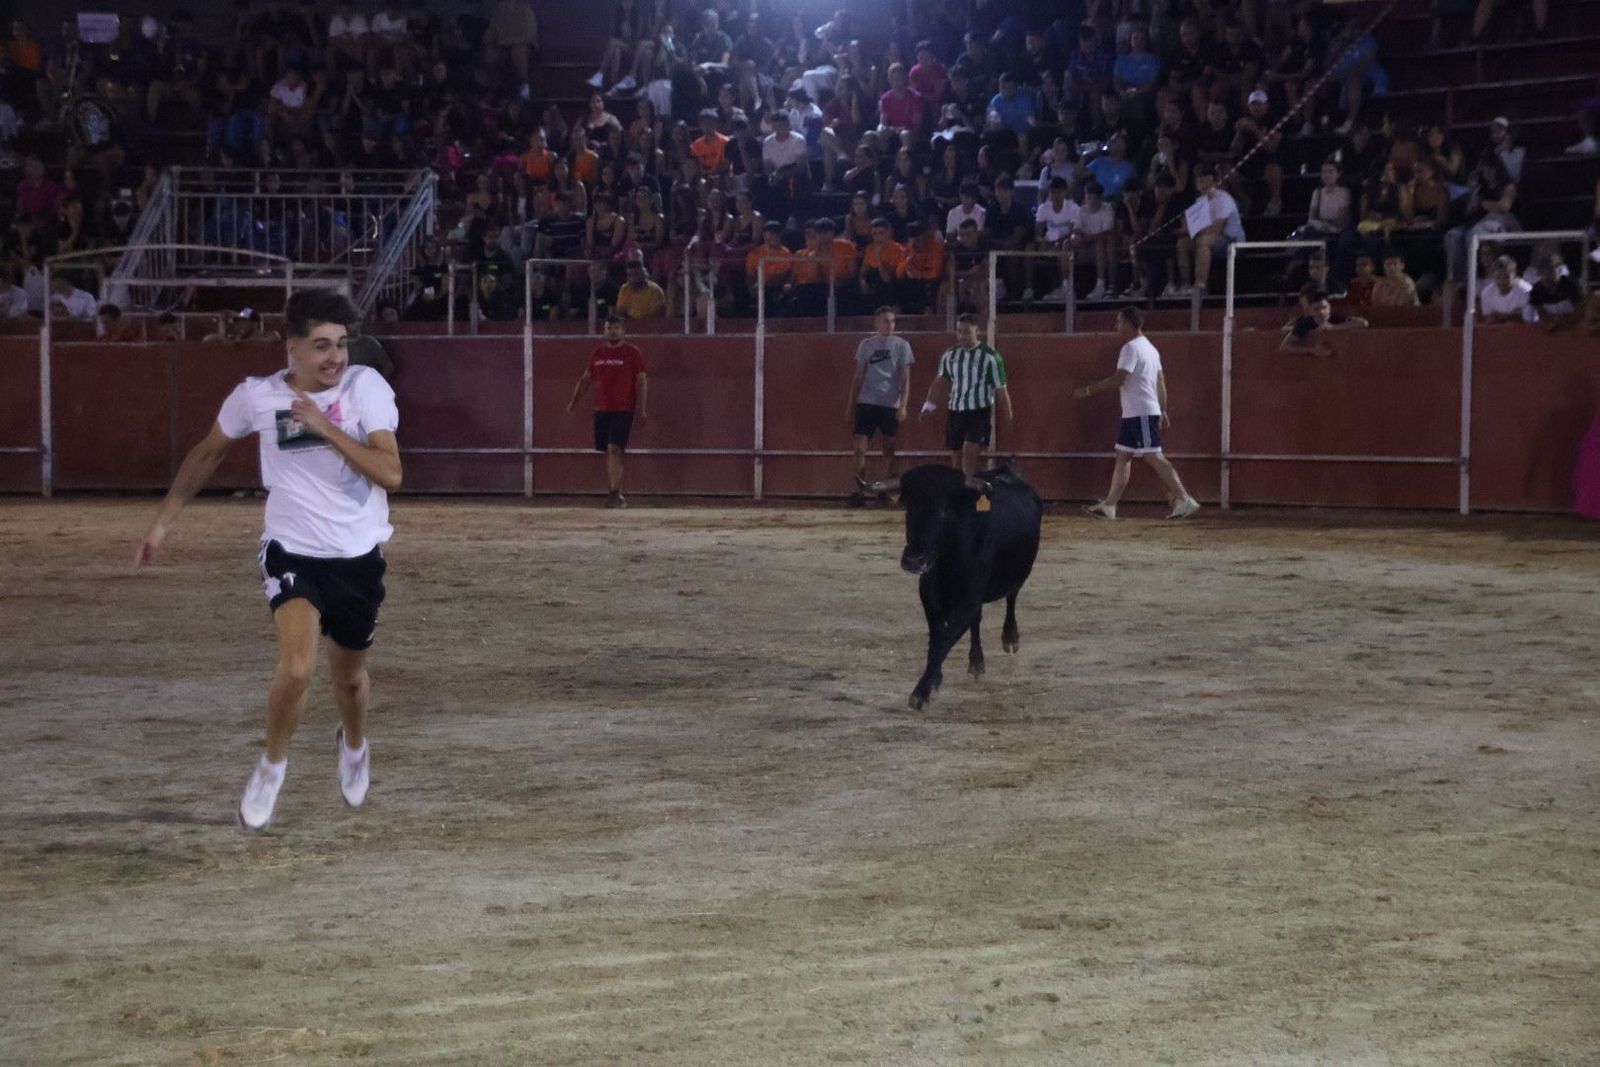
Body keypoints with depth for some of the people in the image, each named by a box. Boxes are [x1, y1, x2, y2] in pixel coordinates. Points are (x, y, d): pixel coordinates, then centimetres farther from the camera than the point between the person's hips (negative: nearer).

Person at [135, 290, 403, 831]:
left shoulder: (366, 387, -11)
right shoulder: (257, 396, -8)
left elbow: (390, 473, -20)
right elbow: (207, 454, 11)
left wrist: (326, 428, -26)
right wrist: (162, 521, 13)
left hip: (359, 558, 1)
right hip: (292, 552, -1)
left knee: (349, 675, 18)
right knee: (297, 668, -23)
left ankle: (353, 745, 53)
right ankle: (272, 765, 6)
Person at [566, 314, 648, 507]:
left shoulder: (632, 353, -2)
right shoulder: (598, 353, 13)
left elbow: (641, 381, -5)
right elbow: (585, 379, 20)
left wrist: (640, 408, -13)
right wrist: (573, 401, 10)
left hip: (623, 410, -5)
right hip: (602, 410, 5)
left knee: (614, 449, -16)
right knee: (608, 452, 7)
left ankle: (615, 493, -17)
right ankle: (615, 493, 15)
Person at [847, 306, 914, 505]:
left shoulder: (901, 345, 2)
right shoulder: (866, 345, 9)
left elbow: (905, 379, -1)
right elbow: (858, 377, 13)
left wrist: (903, 406, -12)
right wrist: (851, 405, 10)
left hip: (890, 405, -2)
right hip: (866, 403, 2)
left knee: (889, 448, 5)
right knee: (860, 448, -6)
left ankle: (885, 491, 12)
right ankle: (860, 490, -2)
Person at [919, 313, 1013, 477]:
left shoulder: (990, 357, -8)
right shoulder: (949, 355, 6)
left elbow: (1000, 389, -4)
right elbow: (940, 382, 15)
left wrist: (1009, 415, -1)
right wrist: (929, 406, 7)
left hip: (980, 413, -5)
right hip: (955, 412, 5)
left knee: (969, 453, -21)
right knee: (956, 460, 9)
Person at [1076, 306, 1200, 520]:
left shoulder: (1132, 348, -14)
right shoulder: (1149, 348, 17)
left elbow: (1119, 379, -22)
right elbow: (1160, 381, 18)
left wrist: (1088, 390, -15)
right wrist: (1162, 411, 21)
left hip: (1141, 414, -10)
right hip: (1134, 414, 10)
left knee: (1153, 457, -11)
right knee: (1123, 456, 11)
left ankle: (1184, 500, -14)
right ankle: (1109, 505, 13)